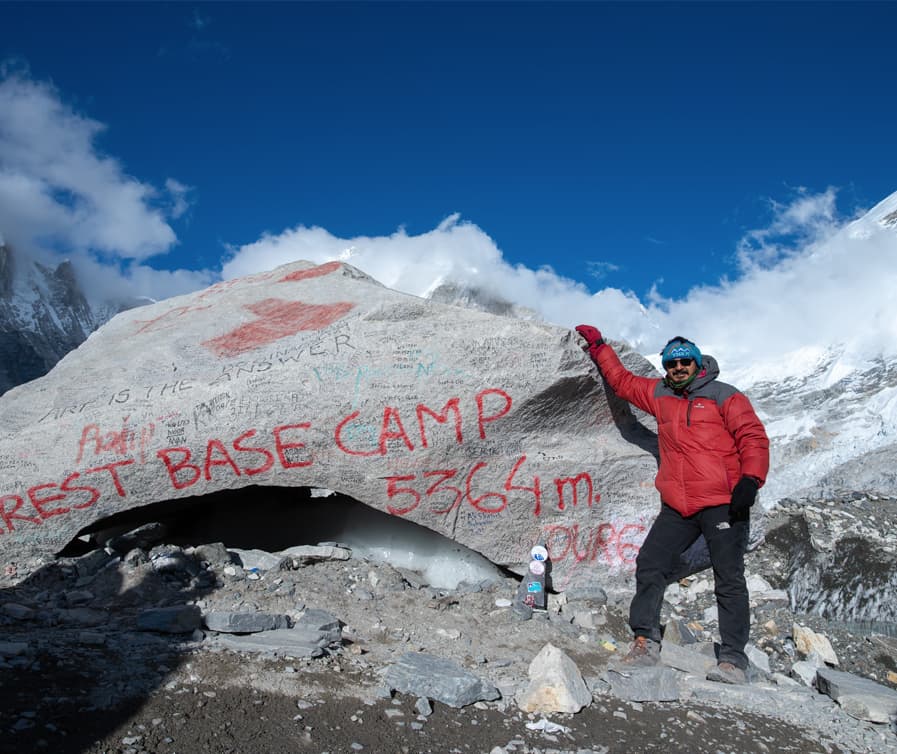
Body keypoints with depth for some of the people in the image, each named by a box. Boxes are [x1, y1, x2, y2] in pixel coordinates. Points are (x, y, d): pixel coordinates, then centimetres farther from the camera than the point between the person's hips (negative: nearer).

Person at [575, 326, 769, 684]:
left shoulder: (724, 396, 2)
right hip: (677, 508, 5)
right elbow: (623, 381, 29)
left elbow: (753, 436, -4)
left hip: (722, 504, -5)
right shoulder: (659, 395, 15)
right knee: (650, 565, -3)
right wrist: (599, 347, 32)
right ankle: (645, 642, 4)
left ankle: (733, 659, 1)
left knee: (729, 580, -3)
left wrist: (750, 480, -17)